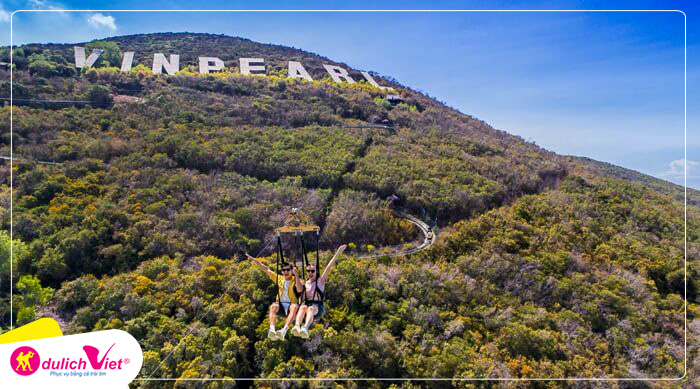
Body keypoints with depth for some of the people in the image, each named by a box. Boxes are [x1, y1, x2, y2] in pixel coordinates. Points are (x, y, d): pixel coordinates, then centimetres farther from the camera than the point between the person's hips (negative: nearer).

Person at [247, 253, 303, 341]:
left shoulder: (295, 280, 7)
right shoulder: (279, 279, 18)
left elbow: (300, 290, -14)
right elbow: (266, 270, 17)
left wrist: (296, 275, -16)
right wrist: (254, 260, 13)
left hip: (291, 304, -3)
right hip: (280, 304, 3)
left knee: (295, 307, -37)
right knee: (273, 306, -31)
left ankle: (284, 330, -54)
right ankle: (272, 330, -50)